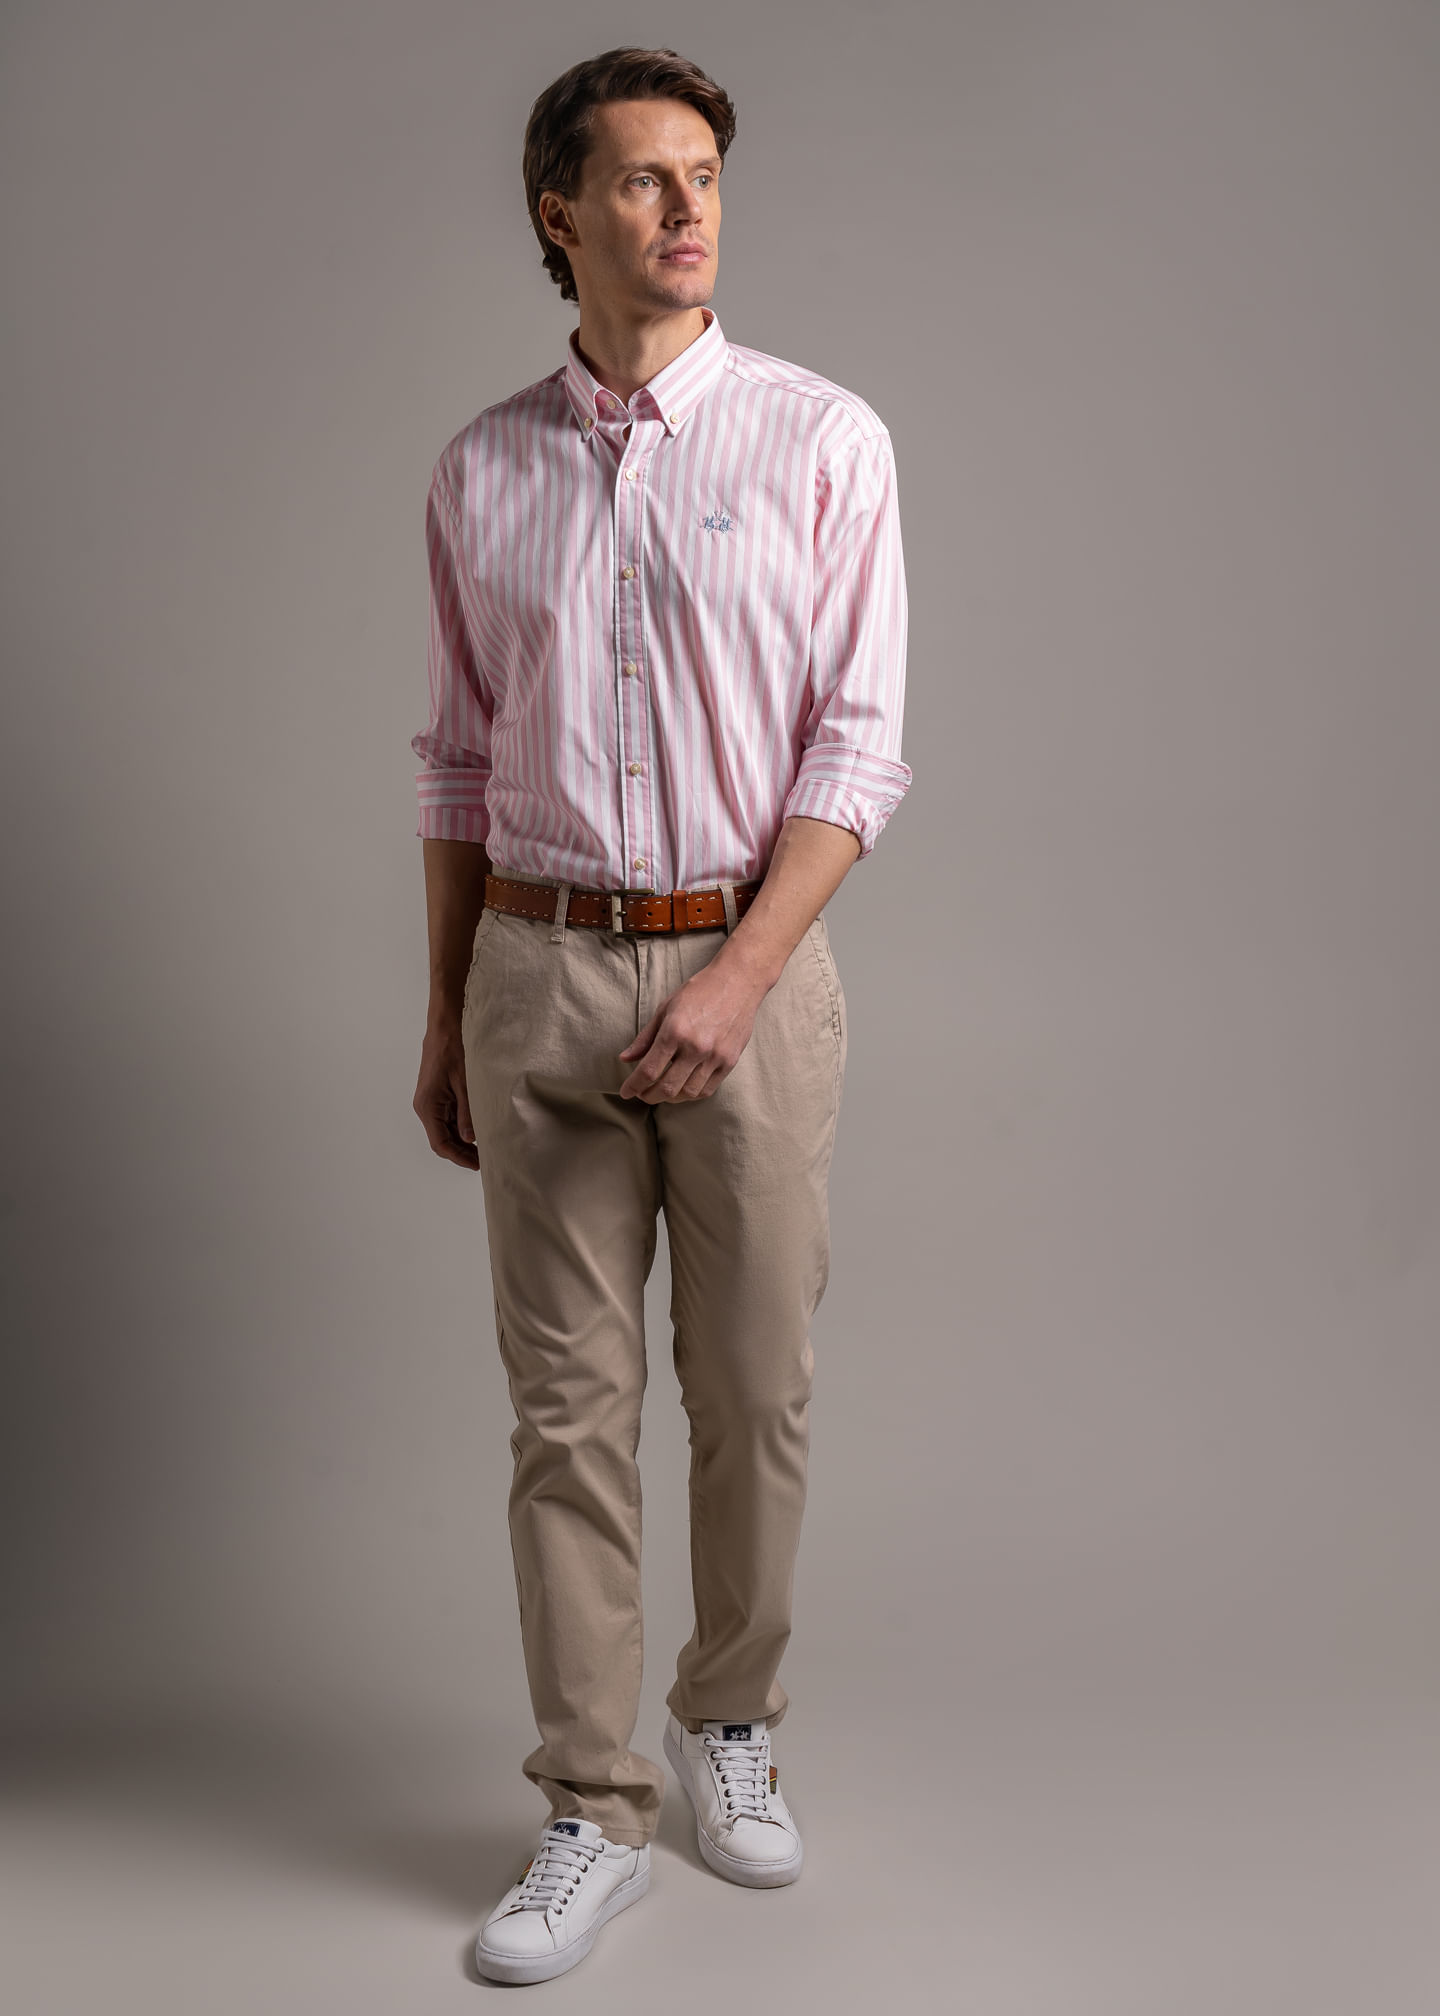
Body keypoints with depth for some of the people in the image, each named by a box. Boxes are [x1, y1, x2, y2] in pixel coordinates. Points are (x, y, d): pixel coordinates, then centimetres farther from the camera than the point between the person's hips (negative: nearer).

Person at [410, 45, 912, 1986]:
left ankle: (729, 1721, 32)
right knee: (569, 1403, 4)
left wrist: (737, 982, -17)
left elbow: (857, 749, -6)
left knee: (755, 1392, 7)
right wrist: (446, 1019, 11)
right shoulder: (484, 468, 8)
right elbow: (460, 762, 12)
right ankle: (595, 1813, 16)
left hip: (746, 967, -2)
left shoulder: (821, 440, -2)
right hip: (538, 971, 2)